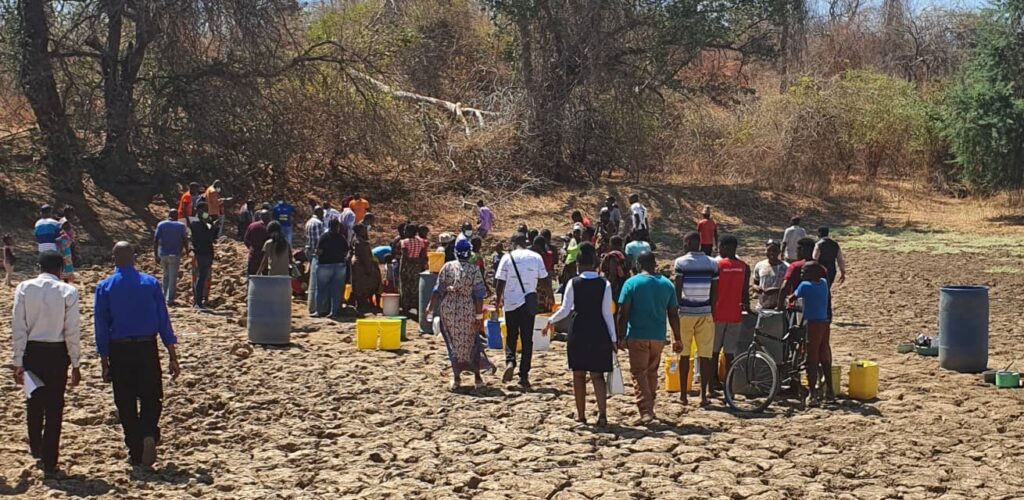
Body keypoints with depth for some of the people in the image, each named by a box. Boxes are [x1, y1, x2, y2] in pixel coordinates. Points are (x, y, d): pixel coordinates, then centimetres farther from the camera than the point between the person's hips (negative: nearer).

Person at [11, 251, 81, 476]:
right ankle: (49, 461, 8)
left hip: (31, 351, 2)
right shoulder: (68, 292, -8)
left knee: (34, 402, 23)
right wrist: (75, 364, -1)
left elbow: (18, 328, -5)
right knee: (54, 407, 6)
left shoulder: (24, 288, -4)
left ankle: (36, 447, 39)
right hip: (57, 353, -2)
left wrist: (18, 362, 0)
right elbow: (72, 331, -8)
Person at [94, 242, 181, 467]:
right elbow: (164, 320, 0)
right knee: (151, 397, 10)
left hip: (119, 350, 0)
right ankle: (149, 434, -17)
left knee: (126, 403, 10)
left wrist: (104, 362, 7)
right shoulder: (151, 283, 1)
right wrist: (172, 357, 3)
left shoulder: (105, 287, 1)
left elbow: (101, 326, 1)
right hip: (147, 348, 0)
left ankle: (136, 452, 12)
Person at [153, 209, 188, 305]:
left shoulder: (161, 225, 2)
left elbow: (155, 240, -5)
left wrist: (155, 255, -3)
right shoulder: (181, 226, -1)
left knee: (166, 275, 20)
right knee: (173, 278, 1)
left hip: (163, 254, 3)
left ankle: (164, 297, 23)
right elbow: (185, 241, -2)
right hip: (175, 255, -3)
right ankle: (169, 300, -2)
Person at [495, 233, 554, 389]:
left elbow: (500, 282, -4)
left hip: (511, 302, -1)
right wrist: (550, 296, 18)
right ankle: (524, 376, 3)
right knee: (527, 339, 5)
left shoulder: (507, 257, -4)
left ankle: (510, 362, -9)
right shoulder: (536, 257, 1)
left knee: (511, 336, 15)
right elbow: (544, 280, 4)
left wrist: (498, 299, 9)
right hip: (529, 303, 1)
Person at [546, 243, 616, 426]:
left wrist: (551, 320, 11)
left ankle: (581, 415, 16)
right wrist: (613, 338, 4)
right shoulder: (604, 285, -2)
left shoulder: (573, 283, -4)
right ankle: (602, 413, -9)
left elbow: (565, 310, -7)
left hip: (578, 332, -1)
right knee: (597, 375, 7)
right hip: (599, 334, 1)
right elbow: (607, 313, -2)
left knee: (579, 375, 11)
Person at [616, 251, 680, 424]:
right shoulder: (667, 284, 6)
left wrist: (621, 337, -4)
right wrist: (677, 339, 13)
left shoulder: (631, 283, -6)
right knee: (652, 372, 18)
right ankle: (650, 409, 26)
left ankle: (646, 411, -14)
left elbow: (623, 313, -10)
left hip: (637, 336, -4)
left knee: (639, 373, -1)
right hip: (658, 337, 4)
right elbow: (673, 314, 7)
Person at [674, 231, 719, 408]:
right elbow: (715, 293, 5)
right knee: (705, 355, 2)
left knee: (684, 354, 9)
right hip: (705, 313, 2)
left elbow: (677, 289, -7)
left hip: (685, 312, -1)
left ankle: (683, 394, 13)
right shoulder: (712, 264, 4)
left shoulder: (681, 262, -5)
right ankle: (704, 395, 0)